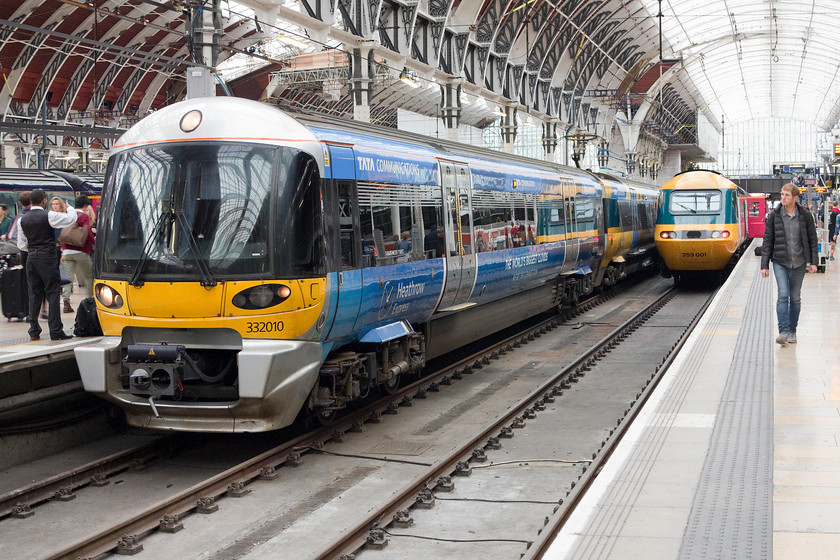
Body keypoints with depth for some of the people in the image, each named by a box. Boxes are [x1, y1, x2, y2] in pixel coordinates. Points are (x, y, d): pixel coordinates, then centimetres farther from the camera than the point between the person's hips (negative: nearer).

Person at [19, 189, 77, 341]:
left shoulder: (23, 219, 7)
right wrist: (69, 208, 18)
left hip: (31, 259, 5)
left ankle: (34, 332, 8)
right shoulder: (49, 216, -10)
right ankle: (56, 331, -4)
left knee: (34, 294, 8)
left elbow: (22, 243, 14)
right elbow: (71, 218, -3)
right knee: (52, 294, -2)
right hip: (47, 257, -5)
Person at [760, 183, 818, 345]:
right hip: (780, 262, -1)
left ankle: (792, 332, 19)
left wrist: (813, 262, 2)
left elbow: (812, 239, 7)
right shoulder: (774, 216, -2)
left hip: (799, 263, 1)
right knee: (783, 295, -14)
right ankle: (783, 332, -15)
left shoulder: (805, 216, 0)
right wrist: (764, 265, -1)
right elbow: (767, 241, 2)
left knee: (795, 297, 8)